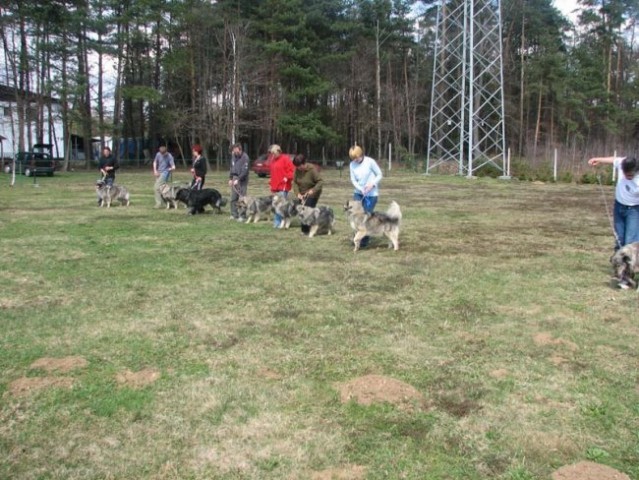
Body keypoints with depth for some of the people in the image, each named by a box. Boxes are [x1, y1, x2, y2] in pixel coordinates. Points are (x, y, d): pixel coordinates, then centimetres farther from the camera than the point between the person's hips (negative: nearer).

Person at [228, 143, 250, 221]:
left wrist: (238, 179, -22)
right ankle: (234, 214, 15)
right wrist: (230, 178, 9)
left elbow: (245, 171, -17)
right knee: (233, 198, 7)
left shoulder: (245, 157, -13)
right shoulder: (233, 156, 8)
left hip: (242, 180, -7)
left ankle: (242, 216, -2)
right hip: (234, 178, 7)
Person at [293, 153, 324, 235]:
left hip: (312, 194, -5)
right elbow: (295, 182, -3)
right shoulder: (297, 170, -7)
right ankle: (304, 230, 10)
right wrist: (297, 193, -16)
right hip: (302, 194, 5)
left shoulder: (312, 169, -21)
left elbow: (321, 181, -20)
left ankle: (306, 230, -6)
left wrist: (313, 190, -31)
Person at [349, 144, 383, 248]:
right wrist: (361, 189, -16)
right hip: (358, 192, 4)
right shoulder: (352, 165, -2)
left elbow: (379, 175, -6)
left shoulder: (370, 162, -15)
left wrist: (372, 184, -21)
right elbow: (353, 180, 1)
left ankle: (364, 241, 7)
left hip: (371, 194, -4)